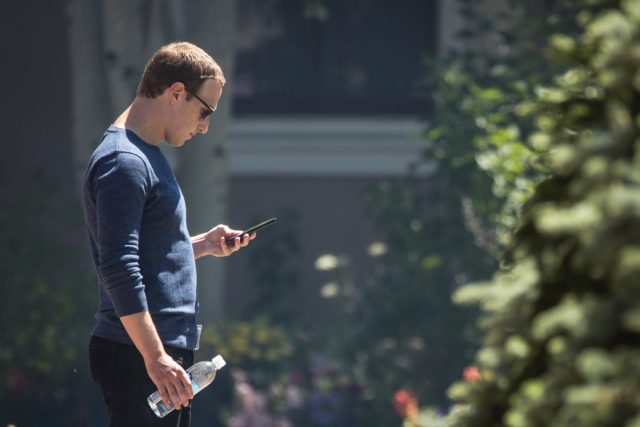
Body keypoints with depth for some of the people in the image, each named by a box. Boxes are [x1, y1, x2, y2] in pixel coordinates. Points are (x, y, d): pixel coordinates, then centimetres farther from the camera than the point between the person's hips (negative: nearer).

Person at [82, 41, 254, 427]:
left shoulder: (147, 156, 19)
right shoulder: (123, 163, -14)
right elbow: (118, 269, -22)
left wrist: (203, 245, 15)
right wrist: (155, 357, -25)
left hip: (168, 350, 10)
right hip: (138, 358, -10)